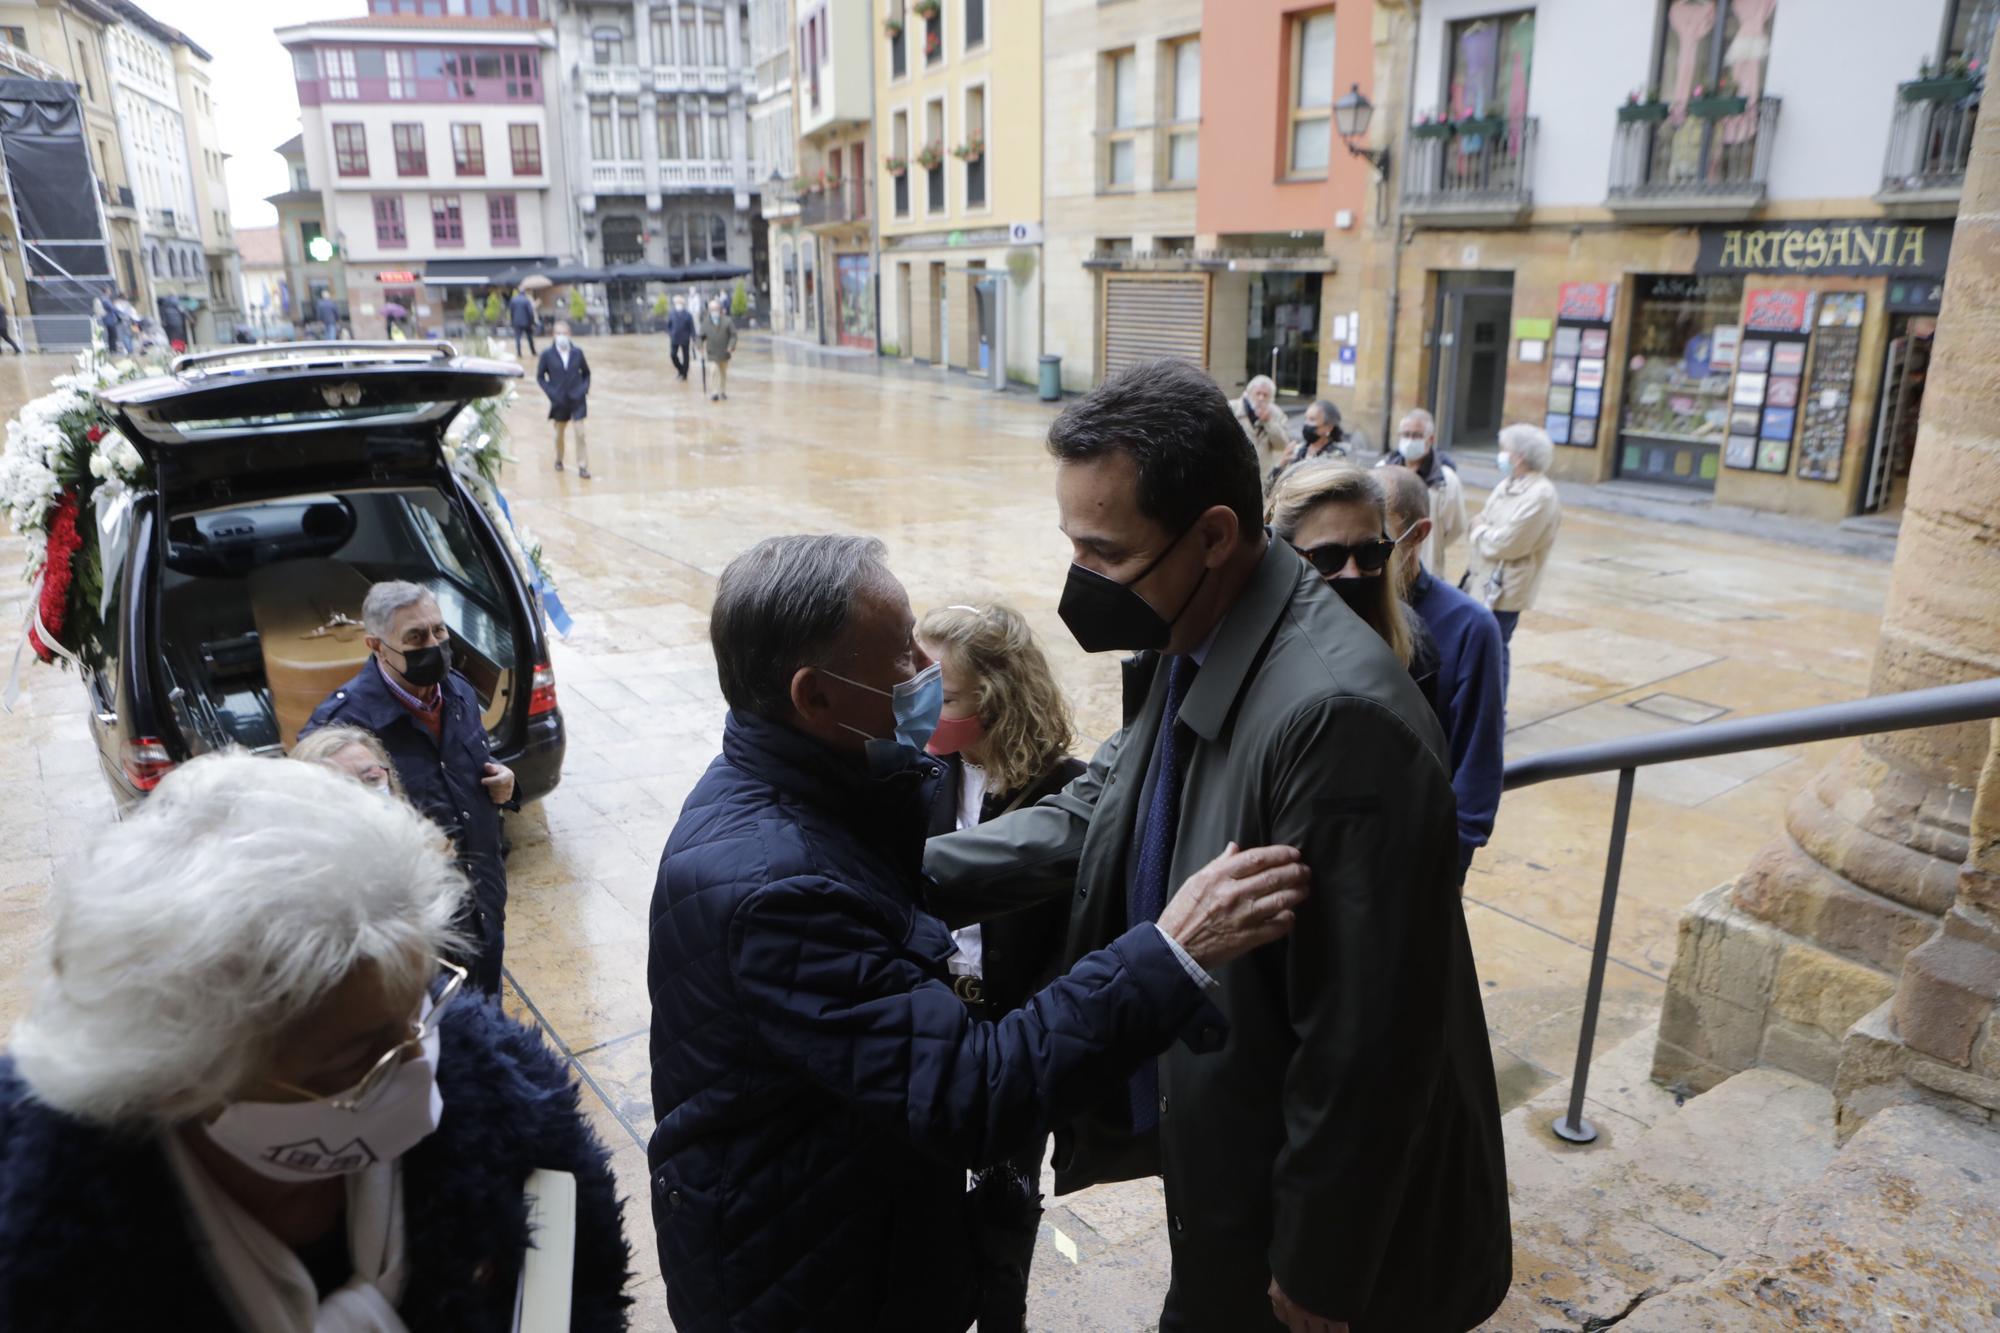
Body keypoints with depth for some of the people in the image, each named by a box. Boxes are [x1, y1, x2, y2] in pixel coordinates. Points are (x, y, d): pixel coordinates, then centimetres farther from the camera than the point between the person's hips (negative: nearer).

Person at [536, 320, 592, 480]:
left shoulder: (577, 352, -4)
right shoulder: (547, 354, -7)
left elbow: (586, 373, 10)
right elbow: (540, 376, 1)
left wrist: (584, 389, -3)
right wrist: (551, 392, -9)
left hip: (577, 400, 0)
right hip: (559, 401, 0)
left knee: (580, 433, -6)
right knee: (559, 433, 16)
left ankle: (582, 467, 0)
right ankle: (559, 460, 37)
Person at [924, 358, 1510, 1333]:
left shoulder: (1334, 713, -34)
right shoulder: (1190, 644, -6)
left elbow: (1365, 1040, -28)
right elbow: (1096, 809, 5)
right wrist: (906, 876, -5)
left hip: (1312, 1200, -7)